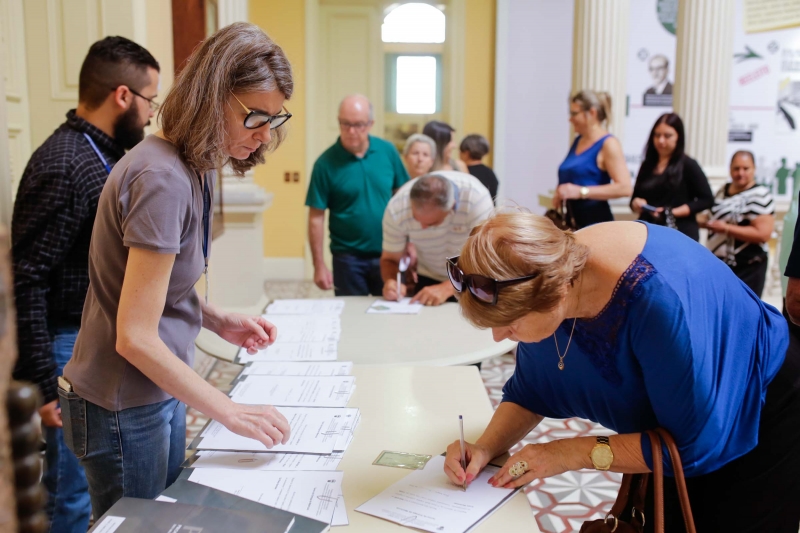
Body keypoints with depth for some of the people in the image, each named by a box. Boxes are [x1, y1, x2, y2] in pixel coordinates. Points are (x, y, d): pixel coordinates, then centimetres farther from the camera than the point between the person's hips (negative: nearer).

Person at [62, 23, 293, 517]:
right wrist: (231, 412, -20)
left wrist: (220, 320, -2)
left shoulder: (194, 169, 2)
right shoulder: (163, 179, -25)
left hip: (162, 392, 9)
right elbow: (136, 338, -25)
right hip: (124, 409, -8)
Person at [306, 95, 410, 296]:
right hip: (348, 258, -2)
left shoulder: (387, 151, -2)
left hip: (389, 254, 2)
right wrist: (319, 265, -10)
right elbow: (316, 217, -8)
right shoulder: (326, 163, -10)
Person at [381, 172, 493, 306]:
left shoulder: (476, 199, -31)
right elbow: (390, 259, -10)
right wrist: (390, 281, -31)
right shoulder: (396, 209, -24)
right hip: (428, 279, 2)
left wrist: (447, 288, -40)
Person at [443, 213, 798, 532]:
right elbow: (530, 391, -6)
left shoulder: (660, 300, -43)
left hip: (758, 419, -5)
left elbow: (695, 446, -31)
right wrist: (486, 448, -23)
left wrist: (575, 453, -29)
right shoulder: (550, 266, -21)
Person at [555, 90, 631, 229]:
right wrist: (559, 194, 5)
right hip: (571, 223, 7)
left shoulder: (608, 144, -8)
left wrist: (581, 192, -24)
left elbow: (624, 188, -18)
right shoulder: (578, 141, 14)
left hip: (595, 223, -7)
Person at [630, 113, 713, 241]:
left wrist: (673, 213, -13)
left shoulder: (688, 165, 0)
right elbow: (635, 198, 19)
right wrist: (636, 203, -5)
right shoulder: (647, 166, 13)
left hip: (680, 235, -4)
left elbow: (706, 199, -3)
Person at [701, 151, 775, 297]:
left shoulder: (759, 196, -13)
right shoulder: (723, 190, 11)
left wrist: (726, 228, -22)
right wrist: (705, 221, 6)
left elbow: (762, 234, -22)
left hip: (747, 268, -8)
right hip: (717, 263, 8)